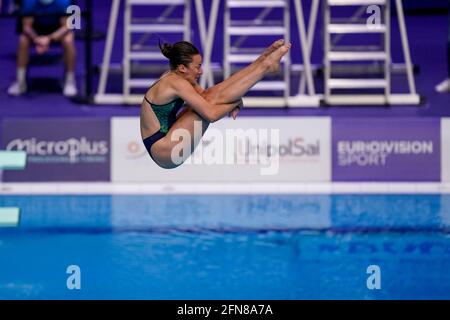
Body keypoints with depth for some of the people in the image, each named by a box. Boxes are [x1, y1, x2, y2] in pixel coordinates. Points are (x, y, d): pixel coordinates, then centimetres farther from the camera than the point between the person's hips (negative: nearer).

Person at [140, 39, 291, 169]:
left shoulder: (174, 77, 8)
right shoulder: (177, 83, -21)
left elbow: (205, 95, 13)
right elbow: (211, 114, -25)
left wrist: (232, 101, -6)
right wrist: (237, 100, -9)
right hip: (164, 151, -9)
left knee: (211, 97, -1)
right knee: (213, 99, -16)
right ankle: (266, 65, -12)